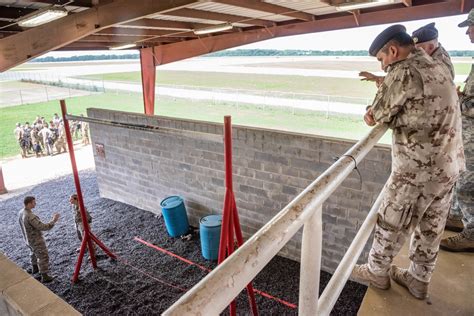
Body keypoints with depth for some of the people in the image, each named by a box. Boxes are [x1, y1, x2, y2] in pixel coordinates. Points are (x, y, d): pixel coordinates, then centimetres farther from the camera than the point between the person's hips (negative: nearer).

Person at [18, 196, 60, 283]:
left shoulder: (21, 212, -7)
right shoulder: (30, 216, -34)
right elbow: (43, 227, -33)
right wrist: (54, 220, -25)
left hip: (27, 239, 9)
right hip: (36, 240, -9)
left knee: (34, 253, 32)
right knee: (43, 257, 6)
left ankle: (35, 268, 54)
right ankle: (44, 276, 15)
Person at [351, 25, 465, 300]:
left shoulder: (404, 72, -15)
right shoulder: (437, 69, 13)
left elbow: (375, 116, -9)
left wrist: (373, 115, 12)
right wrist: (386, 114, 6)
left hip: (418, 168, -8)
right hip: (448, 164, 8)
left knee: (391, 223, 9)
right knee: (431, 227, 18)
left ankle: (376, 273, 28)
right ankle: (419, 280, 34)